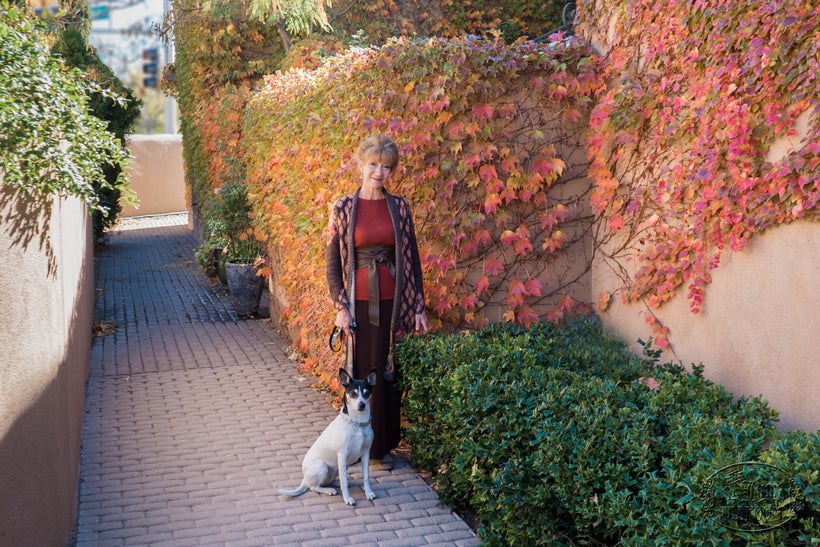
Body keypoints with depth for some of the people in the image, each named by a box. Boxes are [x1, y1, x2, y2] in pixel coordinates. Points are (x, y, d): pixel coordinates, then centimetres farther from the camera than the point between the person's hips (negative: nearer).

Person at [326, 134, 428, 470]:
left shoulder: (399, 207, 4)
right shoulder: (343, 208, -1)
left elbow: (412, 258, 6)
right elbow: (332, 262, 0)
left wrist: (418, 306, 3)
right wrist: (341, 307, -7)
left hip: (392, 302, 2)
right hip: (359, 303, -1)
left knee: (388, 374, 7)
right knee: (359, 374, 5)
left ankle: (383, 444, 21)